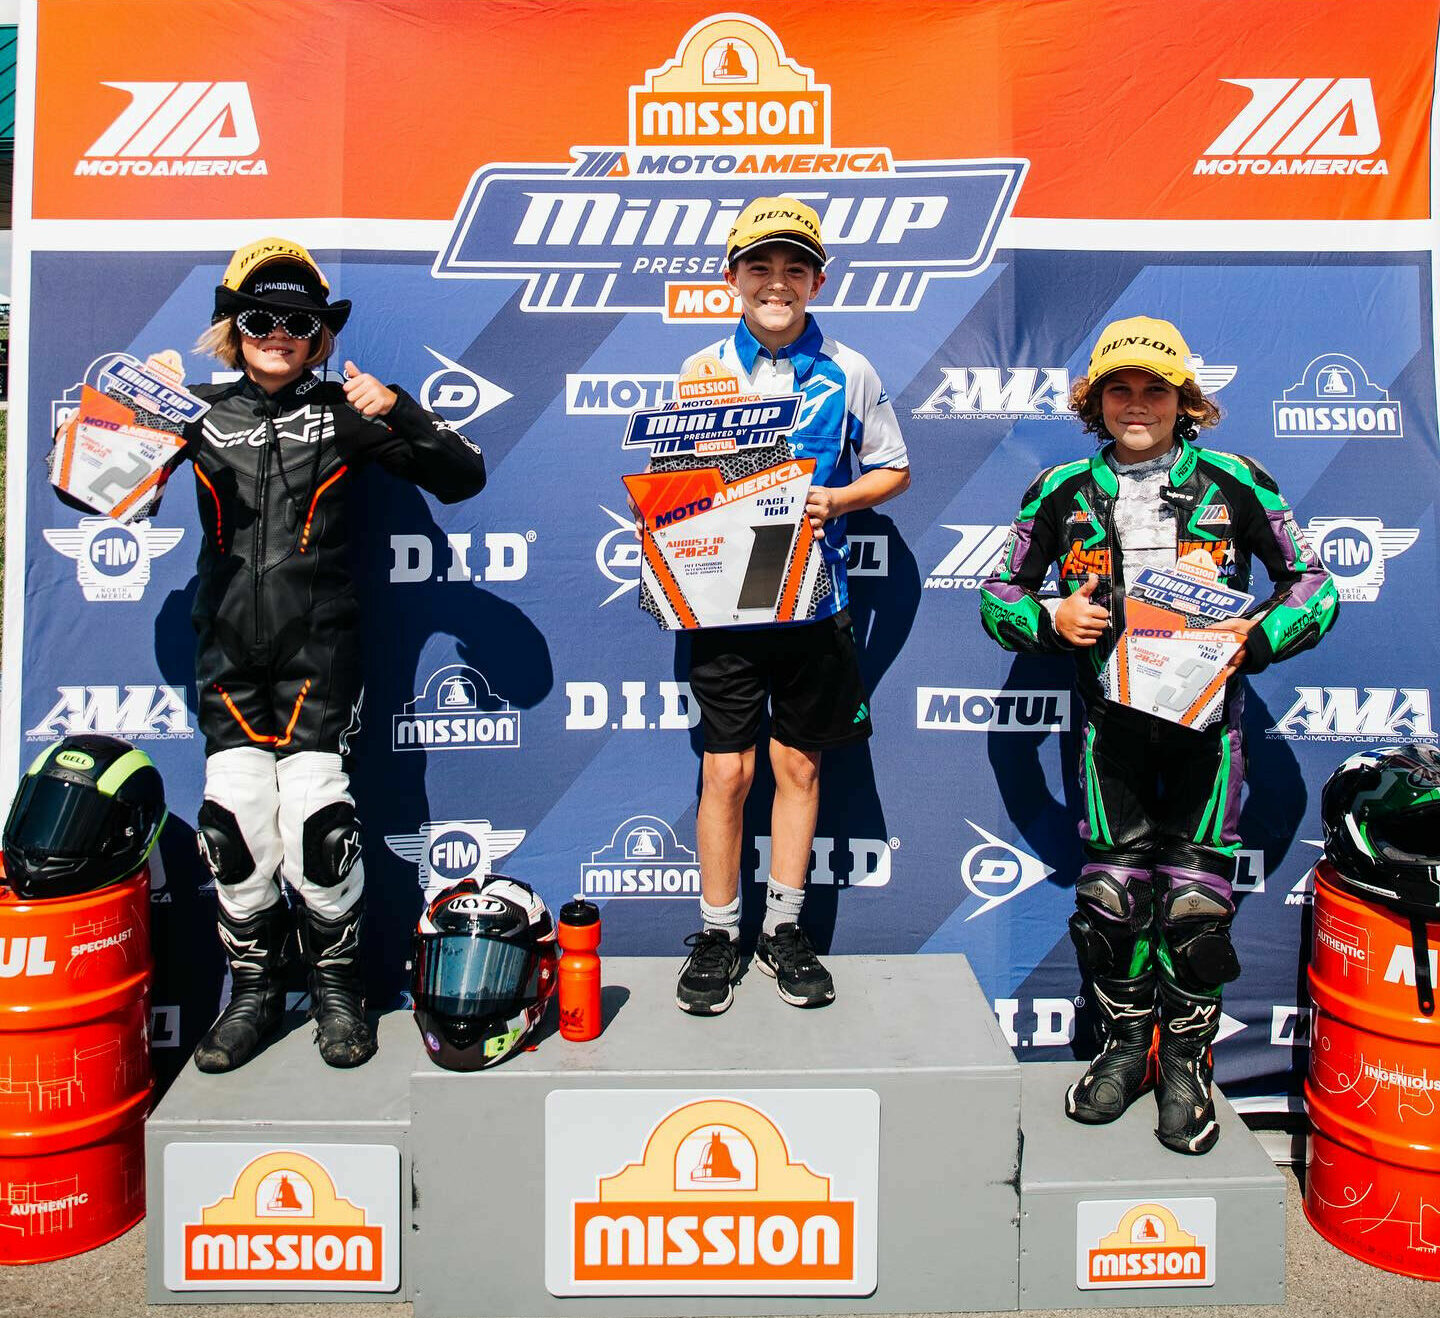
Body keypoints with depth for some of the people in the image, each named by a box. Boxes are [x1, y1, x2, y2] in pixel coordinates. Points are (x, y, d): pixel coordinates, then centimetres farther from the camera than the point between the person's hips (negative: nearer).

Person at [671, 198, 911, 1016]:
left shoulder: (849, 373, 4)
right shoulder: (701, 371, 5)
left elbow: (893, 468, 10)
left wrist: (834, 500, -9)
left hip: (813, 598, 1)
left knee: (798, 765, 9)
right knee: (727, 769, 2)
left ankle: (785, 928, 24)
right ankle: (719, 934, 19)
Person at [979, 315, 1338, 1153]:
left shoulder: (1233, 485, 0)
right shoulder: (1064, 493, 3)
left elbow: (1314, 582, 7)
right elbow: (997, 594, 9)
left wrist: (1258, 638, -12)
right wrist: (1050, 619, -12)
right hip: (1113, 715, 1)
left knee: (1196, 895, -2)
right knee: (1112, 889, 3)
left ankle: (1187, 1061, 18)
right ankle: (1126, 1045, 24)